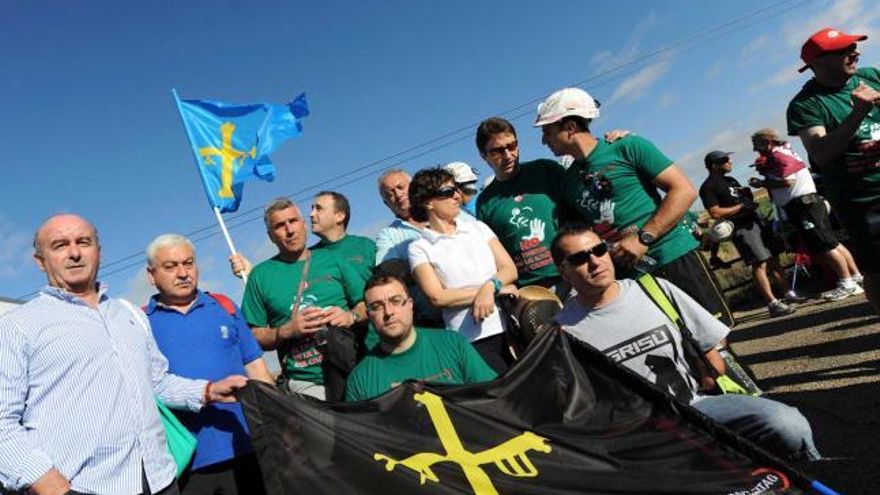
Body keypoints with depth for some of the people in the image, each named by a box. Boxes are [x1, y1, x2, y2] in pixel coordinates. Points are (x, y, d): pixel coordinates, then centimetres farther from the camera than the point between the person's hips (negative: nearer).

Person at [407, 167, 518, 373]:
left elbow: (510, 269, 7)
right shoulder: (419, 248, 1)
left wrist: (490, 286, -16)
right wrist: (498, 289, -8)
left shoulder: (477, 227, 13)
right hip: (474, 340, -4)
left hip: (511, 324, 4)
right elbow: (437, 297, -9)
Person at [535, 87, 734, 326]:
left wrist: (643, 238, -16)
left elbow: (684, 190, -8)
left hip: (674, 257, -4)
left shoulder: (626, 147, -3)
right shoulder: (568, 181, 12)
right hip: (626, 274, 4)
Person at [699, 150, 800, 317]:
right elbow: (716, 213, -19)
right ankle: (773, 304, -11)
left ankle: (789, 293, 20)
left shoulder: (730, 180, 18)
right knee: (760, 263, -12)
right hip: (741, 228, -9)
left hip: (755, 221, 9)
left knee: (772, 259, 11)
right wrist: (741, 206, -15)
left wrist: (749, 194, 0)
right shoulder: (708, 187, -10)